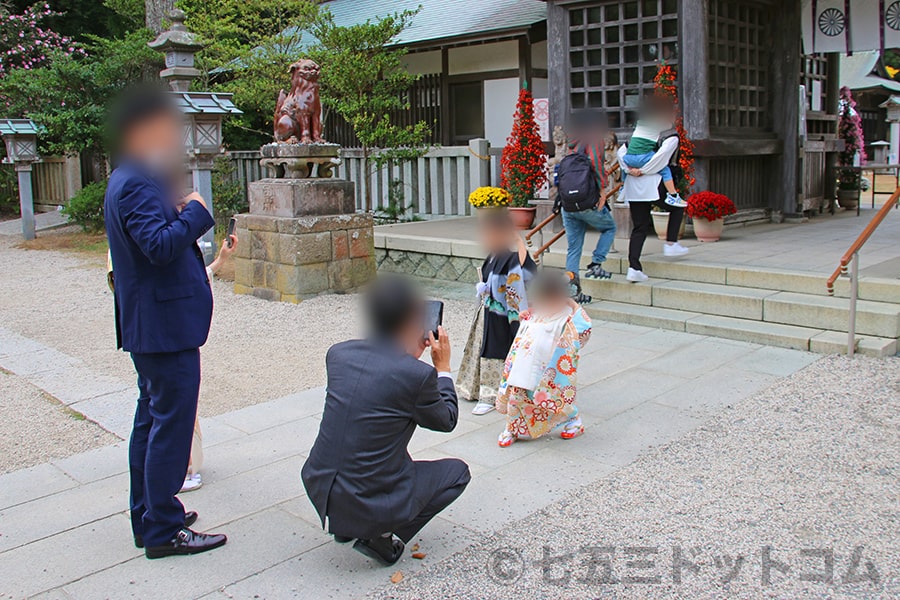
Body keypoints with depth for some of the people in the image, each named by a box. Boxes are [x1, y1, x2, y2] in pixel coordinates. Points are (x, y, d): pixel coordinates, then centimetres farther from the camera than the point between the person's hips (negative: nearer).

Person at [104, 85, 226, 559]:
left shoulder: (133, 180, 16)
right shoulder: (137, 185, -18)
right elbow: (161, 244, -29)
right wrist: (195, 210, -15)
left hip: (149, 324, 11)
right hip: (166, 324, -11)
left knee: (152, 418, 17)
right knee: (171, 422, -4)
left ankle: (148, 517, 30)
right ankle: (163, 530, 6)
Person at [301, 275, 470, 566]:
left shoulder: (338, 353, -2)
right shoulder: (419, 374, -18)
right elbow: (446, 420, 1)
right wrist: (443, 368, 11)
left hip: (318, 490, 6)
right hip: (372, 503, -6)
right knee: (458, 471, 17)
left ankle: (346, 525, 24)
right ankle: (382, 535, 3)